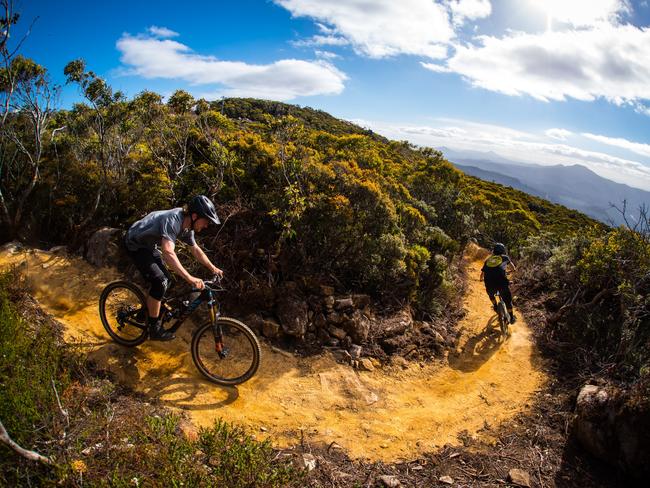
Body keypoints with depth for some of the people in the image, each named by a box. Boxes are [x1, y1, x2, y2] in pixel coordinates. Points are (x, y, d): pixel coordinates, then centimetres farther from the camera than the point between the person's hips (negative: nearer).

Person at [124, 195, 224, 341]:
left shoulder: (187, 226, -7)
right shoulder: (172, 221, -36)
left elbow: (195, 249, 8)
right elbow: (168, 252, -50)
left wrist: (213, 268, 1)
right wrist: (189, 278, -56)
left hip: (149, 245, 9)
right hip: (135, 245, -9)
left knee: (165, 279, 11)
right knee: (160, 282, -17)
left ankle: (148, 311, 32)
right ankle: (154, 328, -5)